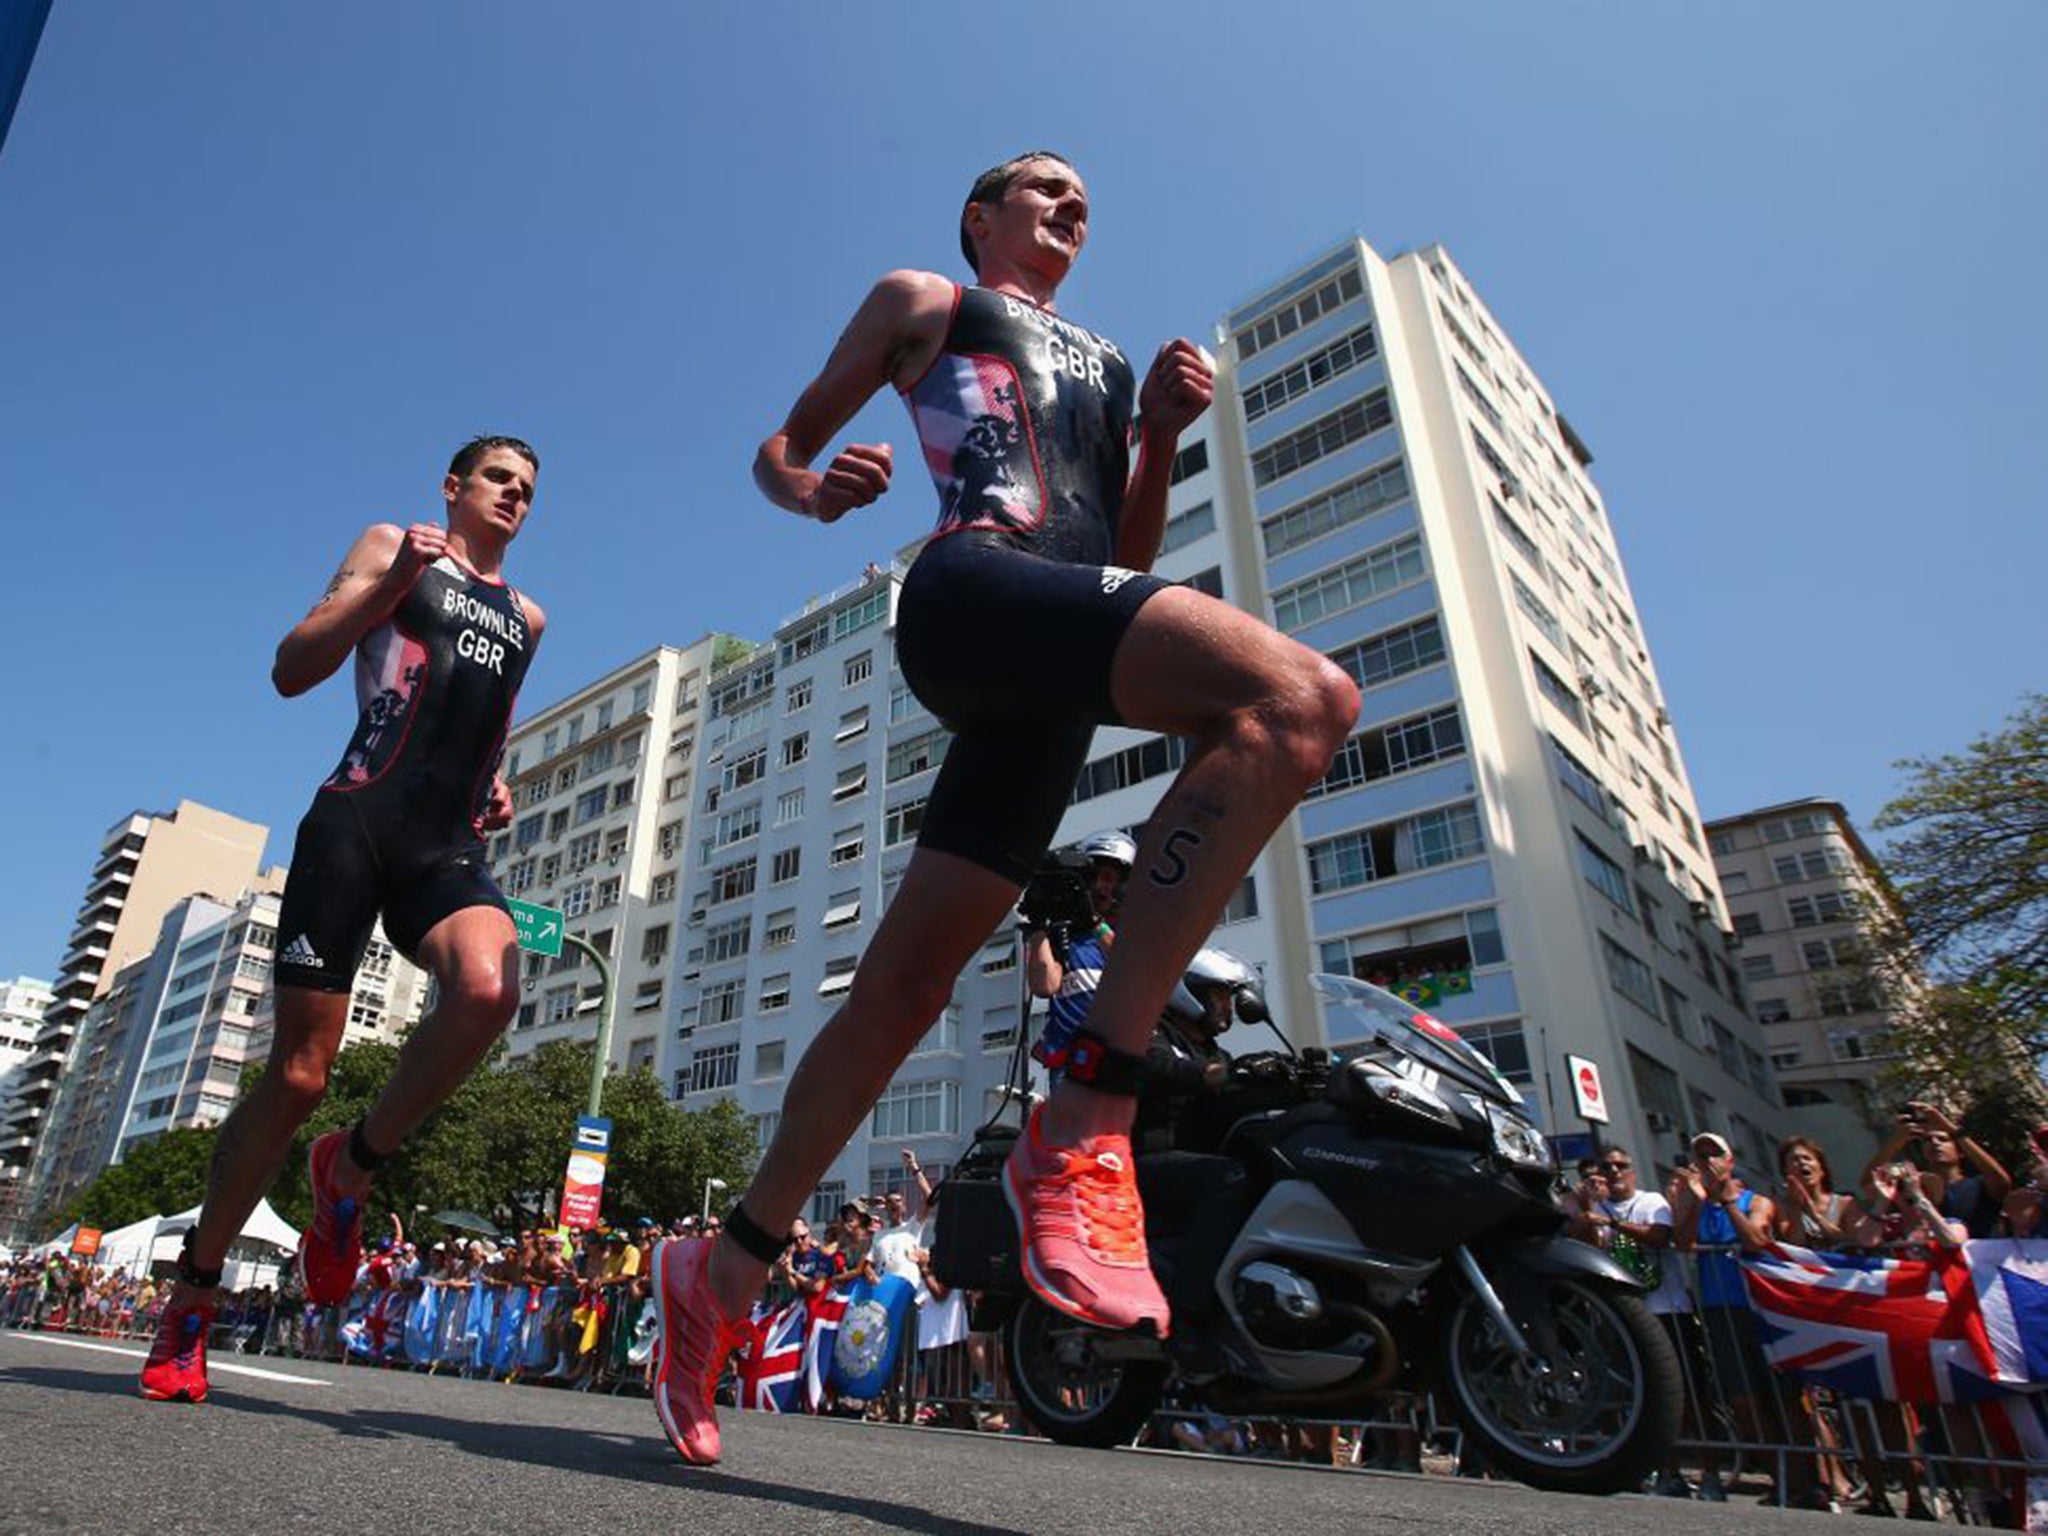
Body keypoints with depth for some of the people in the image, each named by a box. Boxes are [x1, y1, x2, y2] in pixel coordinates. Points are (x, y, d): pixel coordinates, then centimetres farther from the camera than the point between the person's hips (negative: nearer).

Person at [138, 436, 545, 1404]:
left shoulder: (526, 618, 24)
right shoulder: (392, 547, 12)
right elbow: (291, 673, 2)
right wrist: (394, 579, -10)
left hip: (450, 852, 3)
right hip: (357, 822, -3)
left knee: (489, 988, -29)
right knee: (297, 1075, -4)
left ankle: (352, 1167, -4)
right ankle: (193, 1292, 19)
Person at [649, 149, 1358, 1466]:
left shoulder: (1108, 360, 36)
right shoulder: (923, 300, 23)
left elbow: (1131, 555, 28)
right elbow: (780, 448, 18)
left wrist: (1162, 436, 11)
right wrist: (813, 489, -6)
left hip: (1056, 680, 6)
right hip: (972, 589, -6)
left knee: (907, 985, 0)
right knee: (1301, 697, -30)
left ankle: (730, 1269, 14)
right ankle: (1085, 1122, -31)